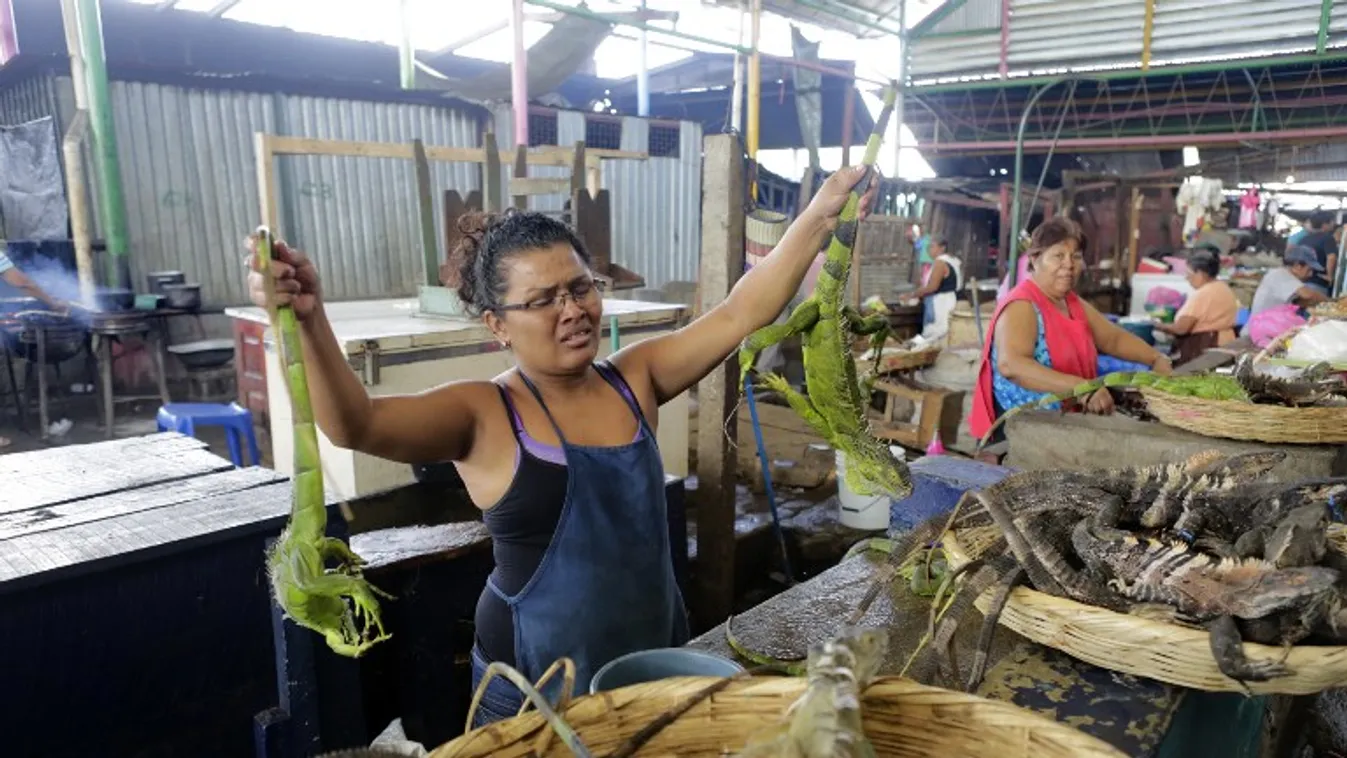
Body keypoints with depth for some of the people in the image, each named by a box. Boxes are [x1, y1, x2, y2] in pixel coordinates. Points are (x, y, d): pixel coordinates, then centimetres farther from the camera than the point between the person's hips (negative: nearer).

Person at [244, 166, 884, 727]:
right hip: (536, 688, -3)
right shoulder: (482, 414, -14)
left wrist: (818, 217, -16)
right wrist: (309, 321, -45)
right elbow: (355, 424, -28)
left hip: (657, 662, 4)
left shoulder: (636, 379, -3)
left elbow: (741, 314, -8)